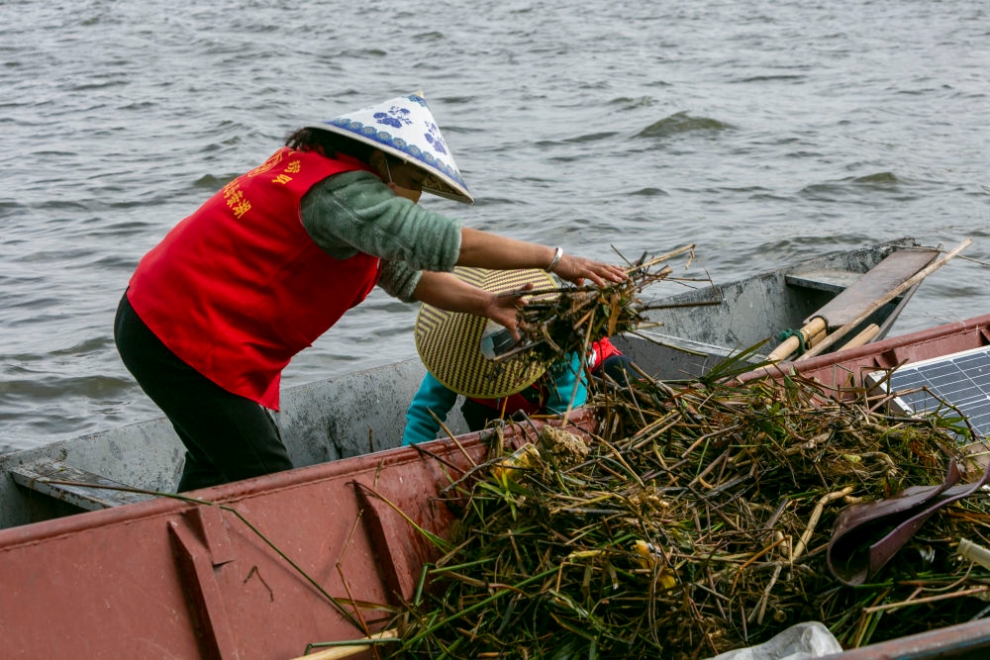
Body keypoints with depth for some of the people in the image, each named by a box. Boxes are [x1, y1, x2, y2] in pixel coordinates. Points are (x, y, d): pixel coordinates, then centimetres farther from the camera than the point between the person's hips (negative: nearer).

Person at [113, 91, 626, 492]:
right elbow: (436, 242, -30)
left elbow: (403, 271, 14)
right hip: (186, 339, -11)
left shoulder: (320, 173, 14)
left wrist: (484, 304, 1)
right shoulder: (340, 191, -20)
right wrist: (554, 259, -25)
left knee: (219, 469, 22)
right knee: (267, 484, -8)